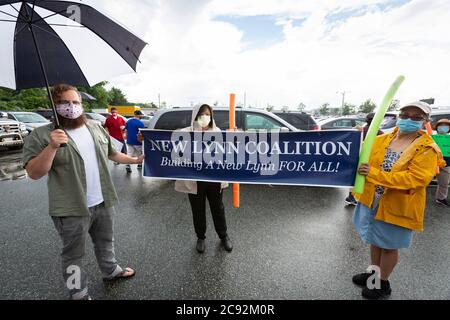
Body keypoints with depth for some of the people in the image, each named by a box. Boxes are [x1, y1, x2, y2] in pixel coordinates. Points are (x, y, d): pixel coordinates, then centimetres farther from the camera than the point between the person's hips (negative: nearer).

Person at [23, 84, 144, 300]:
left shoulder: (97, 129, 5)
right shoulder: (40, 135, -11)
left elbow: (112, 154, 17)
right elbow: (34, 174, -16)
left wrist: (136, 160, 12)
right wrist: (52, 147, -30)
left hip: (103, 203, 5)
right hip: (71, 209, -5)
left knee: (106, 242, 25)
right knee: (74, 254, 15)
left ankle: (111, 271, 49)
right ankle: (78, 294, 35)